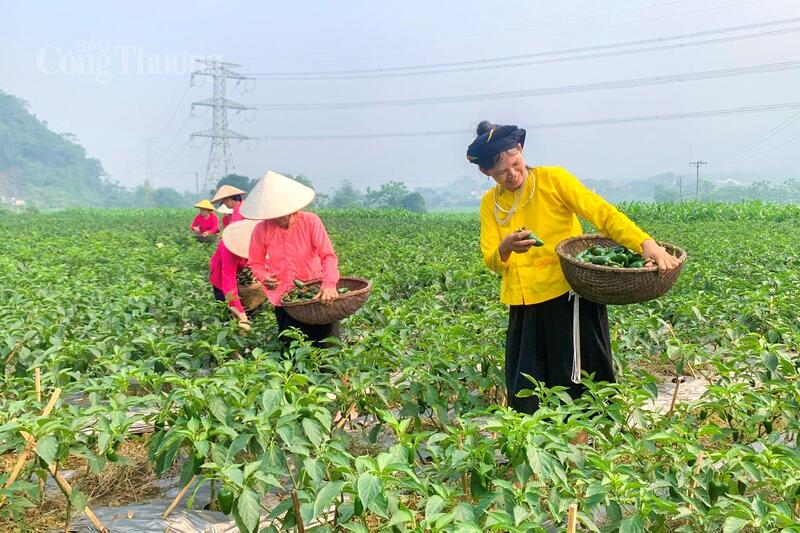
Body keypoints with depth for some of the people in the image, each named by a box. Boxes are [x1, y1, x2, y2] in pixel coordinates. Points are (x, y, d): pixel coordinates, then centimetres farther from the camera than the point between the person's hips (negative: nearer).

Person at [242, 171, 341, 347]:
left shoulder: (310, 221, -13)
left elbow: (328, 255, -17)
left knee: (328, 347, 1)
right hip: (283, 298, 2)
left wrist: (329, 283, -34)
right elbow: (255, 263, 4)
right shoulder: (262, 230, -7)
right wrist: (264, 277, -18)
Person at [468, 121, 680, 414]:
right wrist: (506, 248, -25)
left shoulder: (553, 179, -5)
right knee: (525, 396, 8)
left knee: (583, 389, 4)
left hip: (569, 297, -4)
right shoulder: (490, 203, 6)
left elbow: (603, 213, -13)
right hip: (524, 308, 4)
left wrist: (646, 243, -28)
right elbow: (491, 261, -1)